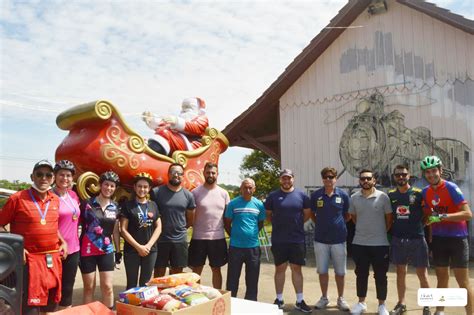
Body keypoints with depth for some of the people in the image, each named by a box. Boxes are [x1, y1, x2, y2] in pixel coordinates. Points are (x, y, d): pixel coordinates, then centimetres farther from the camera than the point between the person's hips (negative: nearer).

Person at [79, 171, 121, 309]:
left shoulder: (115, 207, 5)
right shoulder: (88, 204, -5)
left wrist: (118, 251, 12)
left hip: (107, 251, 3)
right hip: (87, 251, -2)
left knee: (108, 287, 4)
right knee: (89, 288, 7)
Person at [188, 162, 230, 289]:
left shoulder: (224, 193, 4)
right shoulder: (195, 192, -4)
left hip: (218, 238, 2)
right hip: (199, 237, -2)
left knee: (216, 269, 14)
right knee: (196, 270, 8)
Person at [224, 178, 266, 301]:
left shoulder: (259, 204, 3)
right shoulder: (233, 203, -5)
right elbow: (227, 223, 3)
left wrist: (252, 234, 9)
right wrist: (235, 236, 5)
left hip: (253, 246, 2)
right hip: (236, 246, -2)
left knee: (252, 279, 12)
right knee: (232, 278, 7)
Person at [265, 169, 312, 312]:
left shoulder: (301, 195, 1)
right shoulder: (273, 196, 0)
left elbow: (307, 214, 10)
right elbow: (268, 215, 9)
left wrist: (296, 224, 3)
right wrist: (279, 224, 2)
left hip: (297, 239, 1)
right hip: (278, 240, 0)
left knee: (296, 269, 9)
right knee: (280, 269, 9)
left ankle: (300, 301, 18)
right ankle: (279, 299, 21)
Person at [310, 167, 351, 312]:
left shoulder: (343, 195, -3)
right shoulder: (315, 195, -2)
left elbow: (348, 215, 9)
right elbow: (311, 214, 10)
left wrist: (339, 224, 1)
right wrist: (320, 224, 1)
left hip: (339, 238, 0)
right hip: (320, 239, 1)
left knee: (340, 272, 10)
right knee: (322, 271, 10)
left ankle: (341, 299, 26)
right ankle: (324, 298, 25)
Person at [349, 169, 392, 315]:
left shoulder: (383, 196, -7)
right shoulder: (354, 198, 1)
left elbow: (389, 217, 1)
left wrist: (381, 231, 5)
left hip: (380, 243, -2)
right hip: (359, 243, 2)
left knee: (380, 275, 7)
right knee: (361, 274, 12)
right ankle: (361, 302, 26)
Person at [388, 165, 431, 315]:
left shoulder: (419, 194, -5)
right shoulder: (390, 195, 5)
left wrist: (419, 226, -9)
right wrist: (389, 232, 6)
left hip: (417, 239, -3)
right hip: (397, 240, 3)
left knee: (422, 274, 2)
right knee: (400, 273, 13)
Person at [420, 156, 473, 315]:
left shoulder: (451, 188, -14)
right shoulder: (425, 192, 3)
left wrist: (442, 216, -30)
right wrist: (429, 238, 6)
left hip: (457, 238, -5)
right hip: (438, 239, 5)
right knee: (442, 278, 13)